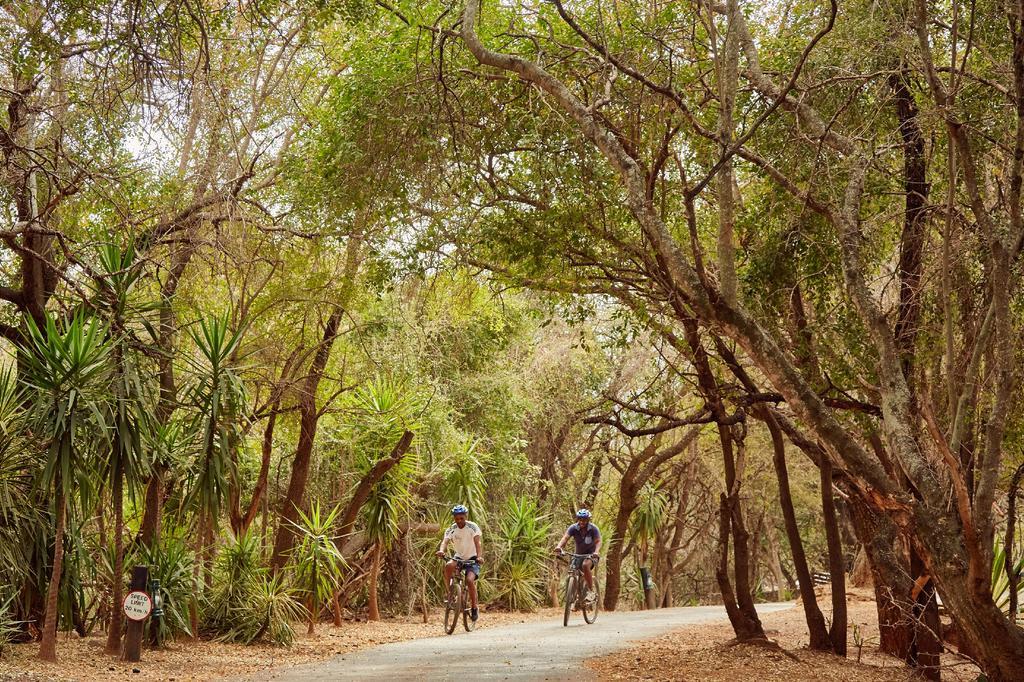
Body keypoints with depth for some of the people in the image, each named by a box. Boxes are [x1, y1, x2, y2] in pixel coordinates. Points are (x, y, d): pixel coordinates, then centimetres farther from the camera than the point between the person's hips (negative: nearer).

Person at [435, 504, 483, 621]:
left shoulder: (473, 527, -13)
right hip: (459, 558, 2)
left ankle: (474, 608, -7)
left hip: (472, 559, -2)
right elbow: (445, 541, -24)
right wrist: (441, 550, -48)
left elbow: (477, 542, -27)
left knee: (469, 580, -26)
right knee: (448, 566, -32)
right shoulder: (451, 530, -8)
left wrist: (479, 556, -45)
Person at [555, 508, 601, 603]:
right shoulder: (573, 528, -13)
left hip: (591, 554, -4)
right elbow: (565, 537, -26)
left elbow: (598, 542, -27)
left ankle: (591, 591, -23)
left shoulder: (593, 529, -18)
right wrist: (559, 546, -48)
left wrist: (596, 552, -49)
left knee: (585, 565, -34)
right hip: (578, 554, 4)